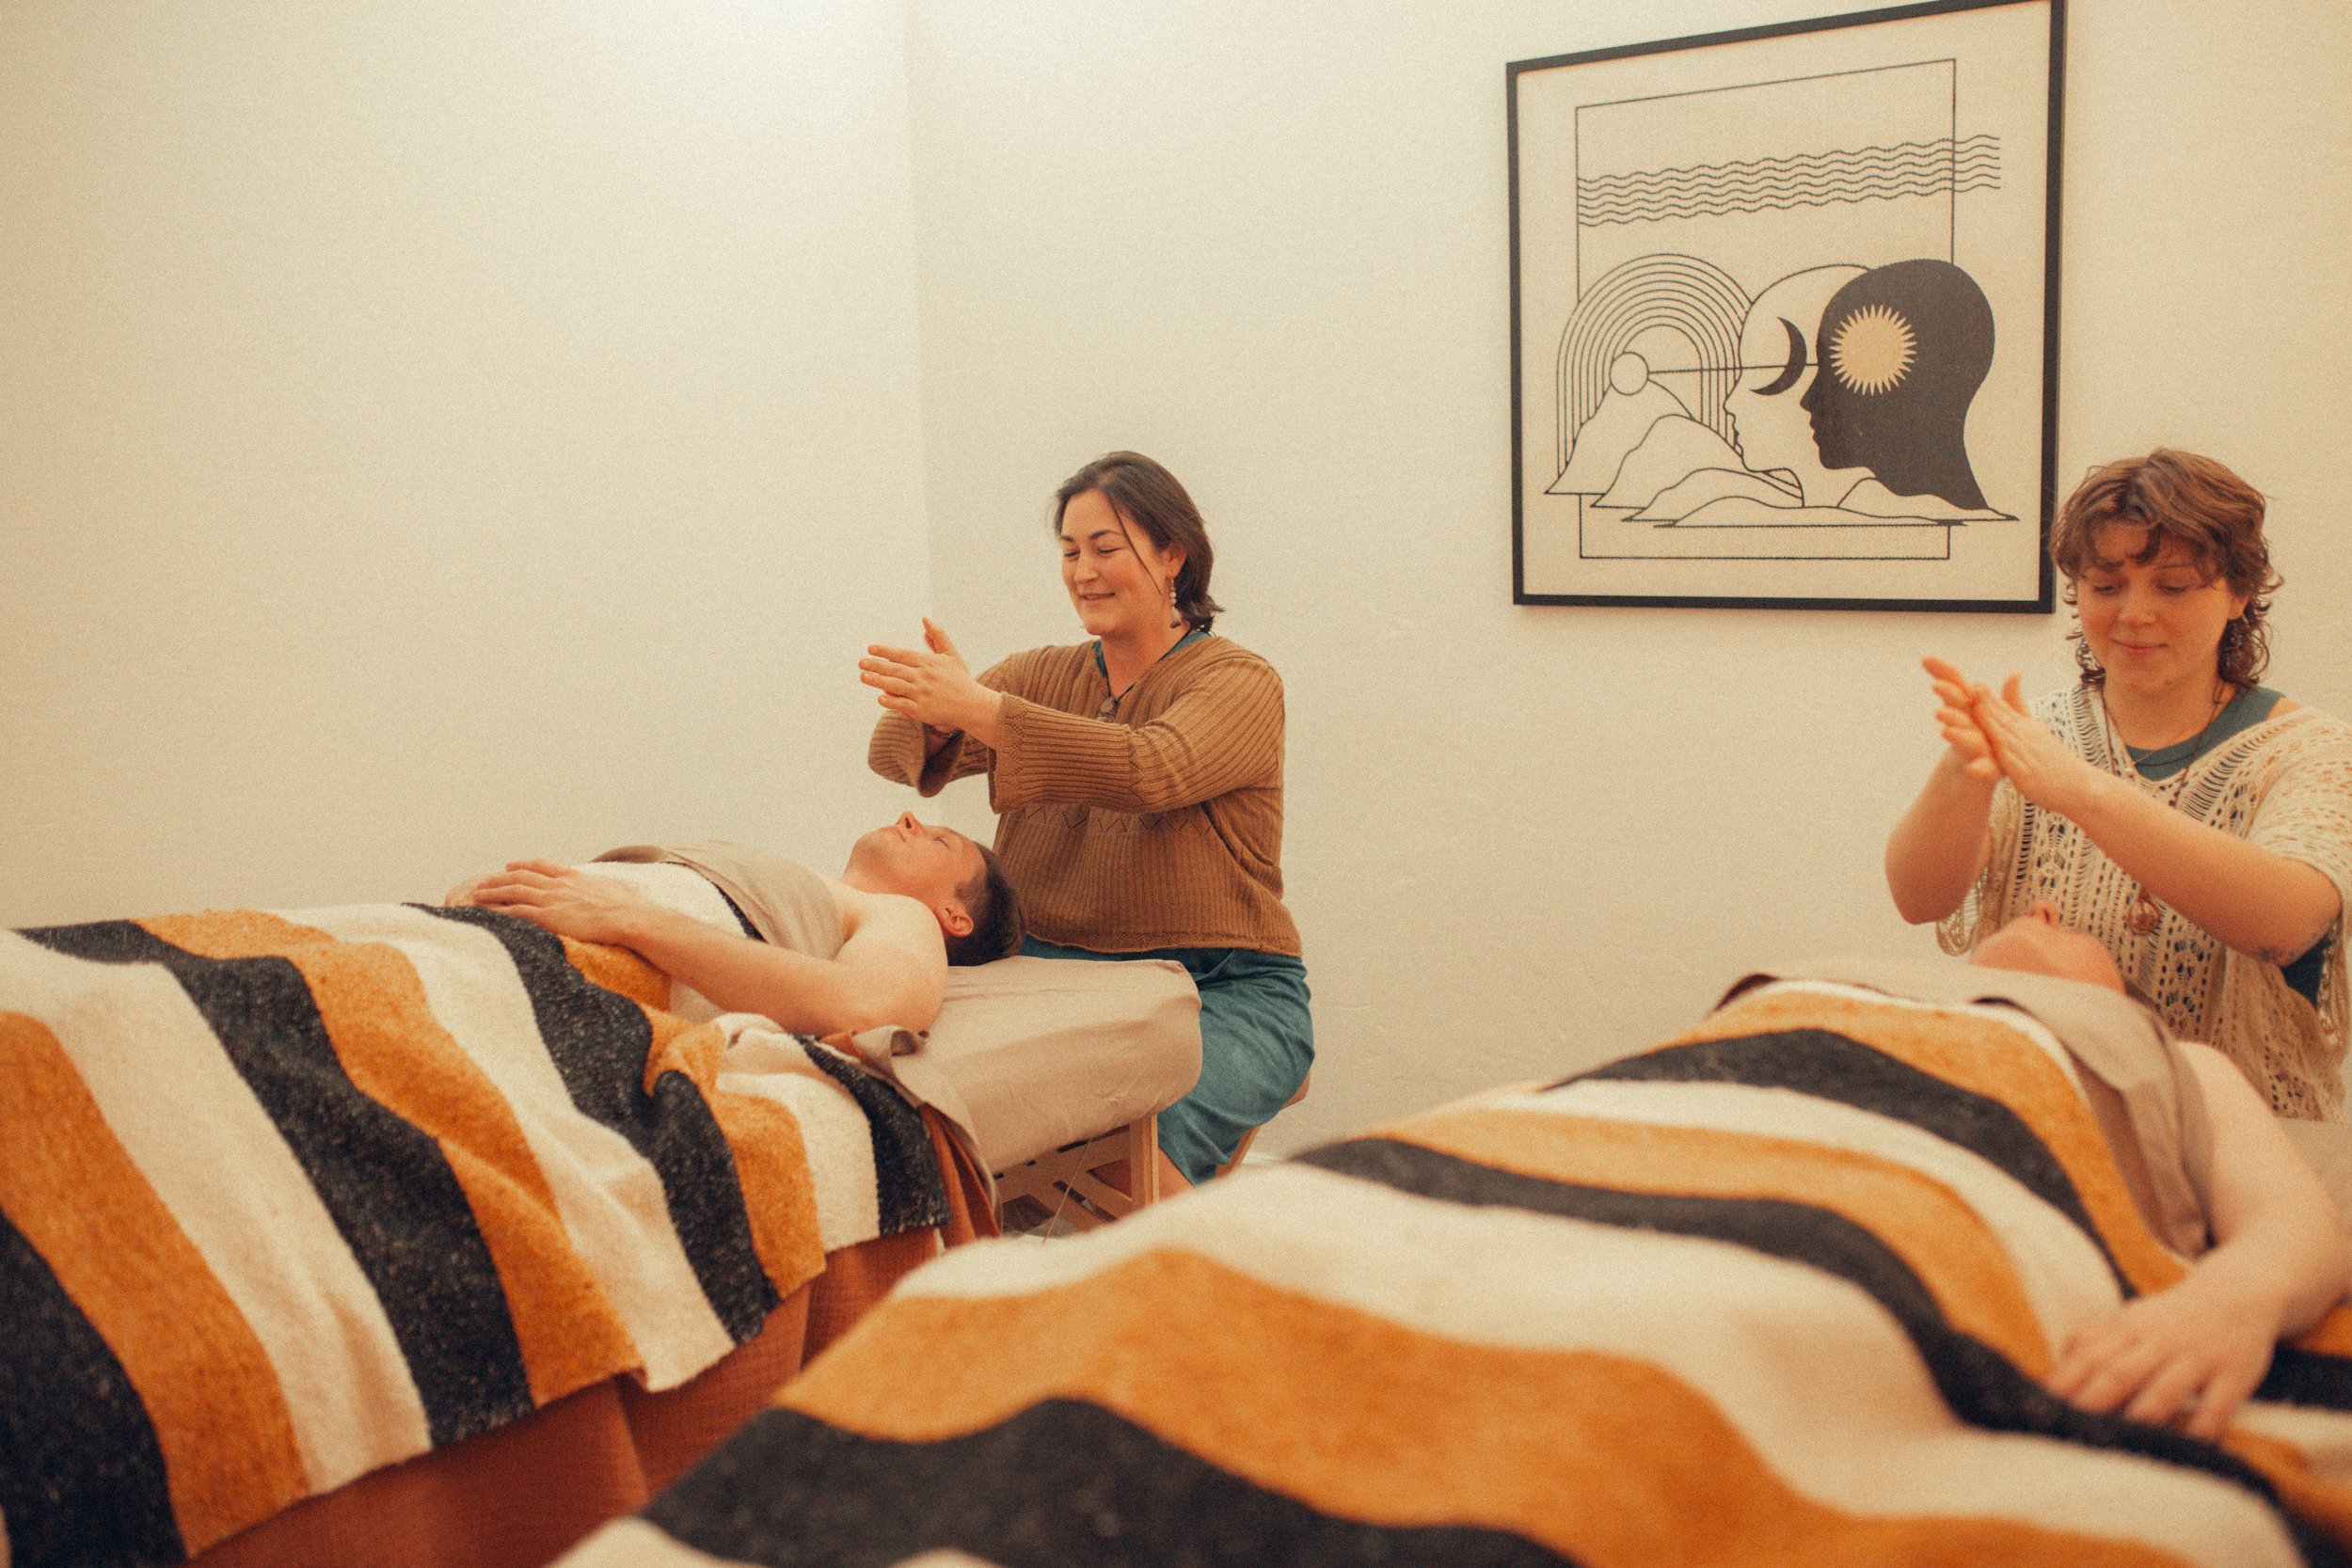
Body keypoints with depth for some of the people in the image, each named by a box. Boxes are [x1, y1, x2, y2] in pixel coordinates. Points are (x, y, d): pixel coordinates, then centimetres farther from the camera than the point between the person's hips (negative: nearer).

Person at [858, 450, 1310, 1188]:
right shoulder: (1042, 676, 14)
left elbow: (1152, 770, -24)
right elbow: (894, 755, 1)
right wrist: (930, 712, -24)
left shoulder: (1238, 682, -2)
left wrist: (979, 708, -31)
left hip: (1221, 992, -4)